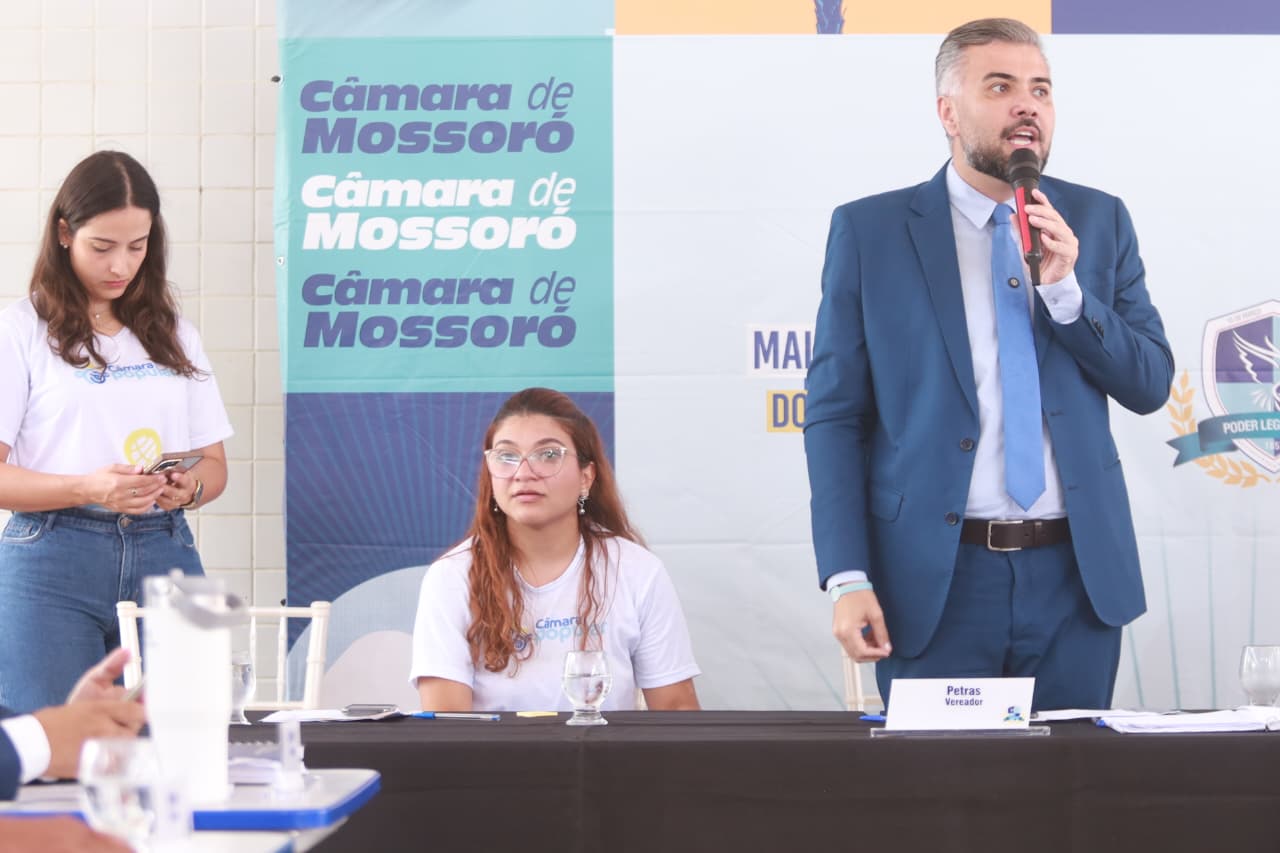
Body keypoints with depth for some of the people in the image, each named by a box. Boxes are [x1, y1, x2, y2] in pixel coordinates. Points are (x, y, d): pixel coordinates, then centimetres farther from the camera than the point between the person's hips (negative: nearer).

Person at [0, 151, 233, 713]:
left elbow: (214, 462, 17)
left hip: (165, 555, 4)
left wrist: (189, 488, -6)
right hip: (53, 559, -4)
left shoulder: (172, 335, 17)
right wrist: (89, 488, -19)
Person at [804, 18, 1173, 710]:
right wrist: (847, 578, -10)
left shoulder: (1098, 220, 8)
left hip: (1076, 574, 2)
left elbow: (1151, 386, 5)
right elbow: (834, 414, -1)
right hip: (935, 578, -2)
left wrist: (1066, 290, -11)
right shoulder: (868, 232, 0)